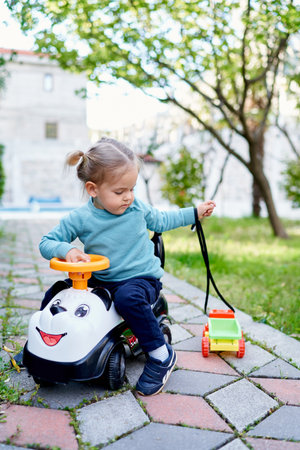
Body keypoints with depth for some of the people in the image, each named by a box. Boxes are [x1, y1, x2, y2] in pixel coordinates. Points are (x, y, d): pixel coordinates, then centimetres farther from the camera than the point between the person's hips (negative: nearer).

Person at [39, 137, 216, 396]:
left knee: (128, 297, -37)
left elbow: (161, 221, 17)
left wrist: (195, 213, 19)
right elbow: (46, 243, -2)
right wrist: (67, 250, -24)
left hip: (142, 278, -2)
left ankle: (161, 355, -18)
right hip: (100, 280, 3)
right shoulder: (80, 219, -8)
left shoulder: (138, 208, -3)